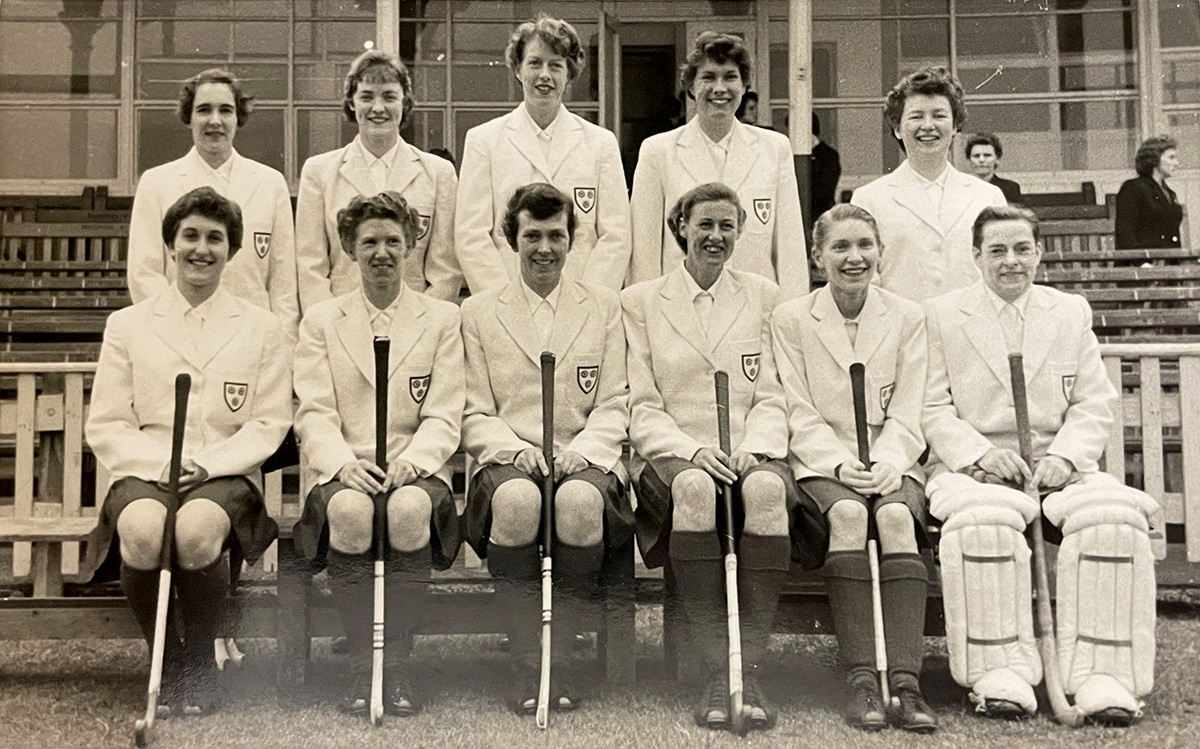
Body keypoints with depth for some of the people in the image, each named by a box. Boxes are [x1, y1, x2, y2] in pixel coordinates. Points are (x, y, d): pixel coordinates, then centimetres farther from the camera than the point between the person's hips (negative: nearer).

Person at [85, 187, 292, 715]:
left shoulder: (261, 328, 13)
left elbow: (270, 424, 6)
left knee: (197, 530, -36)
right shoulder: (127, 325, 15)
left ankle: (200, 663, -7)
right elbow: (104, 428, 8)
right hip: (144, 473, 1)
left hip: (226, 475, -1)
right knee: (142, 530, -35)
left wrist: (209, 464, -11)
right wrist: (161, 463, -10)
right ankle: (166, 662, -7)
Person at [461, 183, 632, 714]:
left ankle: (561, 660, -20)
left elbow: (615, 407, 9)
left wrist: (581, 450, -10)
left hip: (586, 459, 0)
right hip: (508, 460, 0)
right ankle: (525, 664, -22)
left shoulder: (604, 306, 15)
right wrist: (515, 449, -11)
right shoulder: (478, 312, 14)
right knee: (516, 500, -36)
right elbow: (474, 415, 9)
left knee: (580, 501, -36)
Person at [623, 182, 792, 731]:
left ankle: (749, 666, -30)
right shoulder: (639, 301, 13)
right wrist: (693, 450, -13)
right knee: (694, 488, -37)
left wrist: (753, 449, -10)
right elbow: (642, 408, 5)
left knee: (766, 488, -35)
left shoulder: (763, 296, 17)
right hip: (672, 458, -1)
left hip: (752, 456, 1)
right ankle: (716, 669, -32)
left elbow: (772, 398, 10)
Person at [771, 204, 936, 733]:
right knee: (847, 513, -33)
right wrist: (841, 463, -15)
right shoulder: (790, 319, 7)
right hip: (822, 463, -1)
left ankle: (905, 680, -36)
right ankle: (860, 679, -33)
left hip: (891, 463, 1)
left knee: (896, 515, -32)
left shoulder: (907, 317, 11)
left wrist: (886, 463, -14)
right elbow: (799, 414, 0)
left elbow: (906, 414, 5)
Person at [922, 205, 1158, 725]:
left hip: (1057, 465, 3)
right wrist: (980, 452, -15)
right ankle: (1002, 675, -28)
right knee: (983, 518, -37)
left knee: (1112, 514, -29)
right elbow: (933, 408, 2)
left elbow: (1094, 403, 11)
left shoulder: (1072, 312, 17)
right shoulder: (941, 315, 9)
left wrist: (1064, 455, -9)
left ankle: (1102, 677, -25)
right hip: (974, 467, -2)